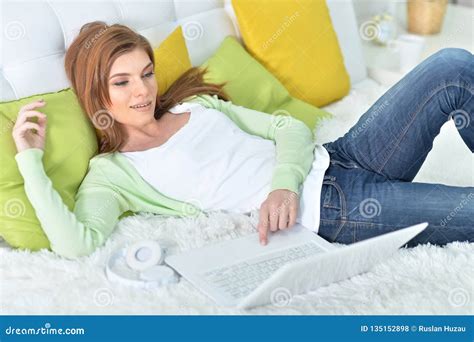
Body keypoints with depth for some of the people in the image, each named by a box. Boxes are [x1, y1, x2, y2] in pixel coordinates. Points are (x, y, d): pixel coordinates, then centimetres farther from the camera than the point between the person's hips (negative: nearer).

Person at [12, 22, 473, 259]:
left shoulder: (196, 104, 17)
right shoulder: (110, 172, 2)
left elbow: (292, 129, 11)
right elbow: (74, 243, -18)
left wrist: (284, 183, -11)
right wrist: (30, 159, -15)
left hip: (335, 158, 6)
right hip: (325, 209, -6)